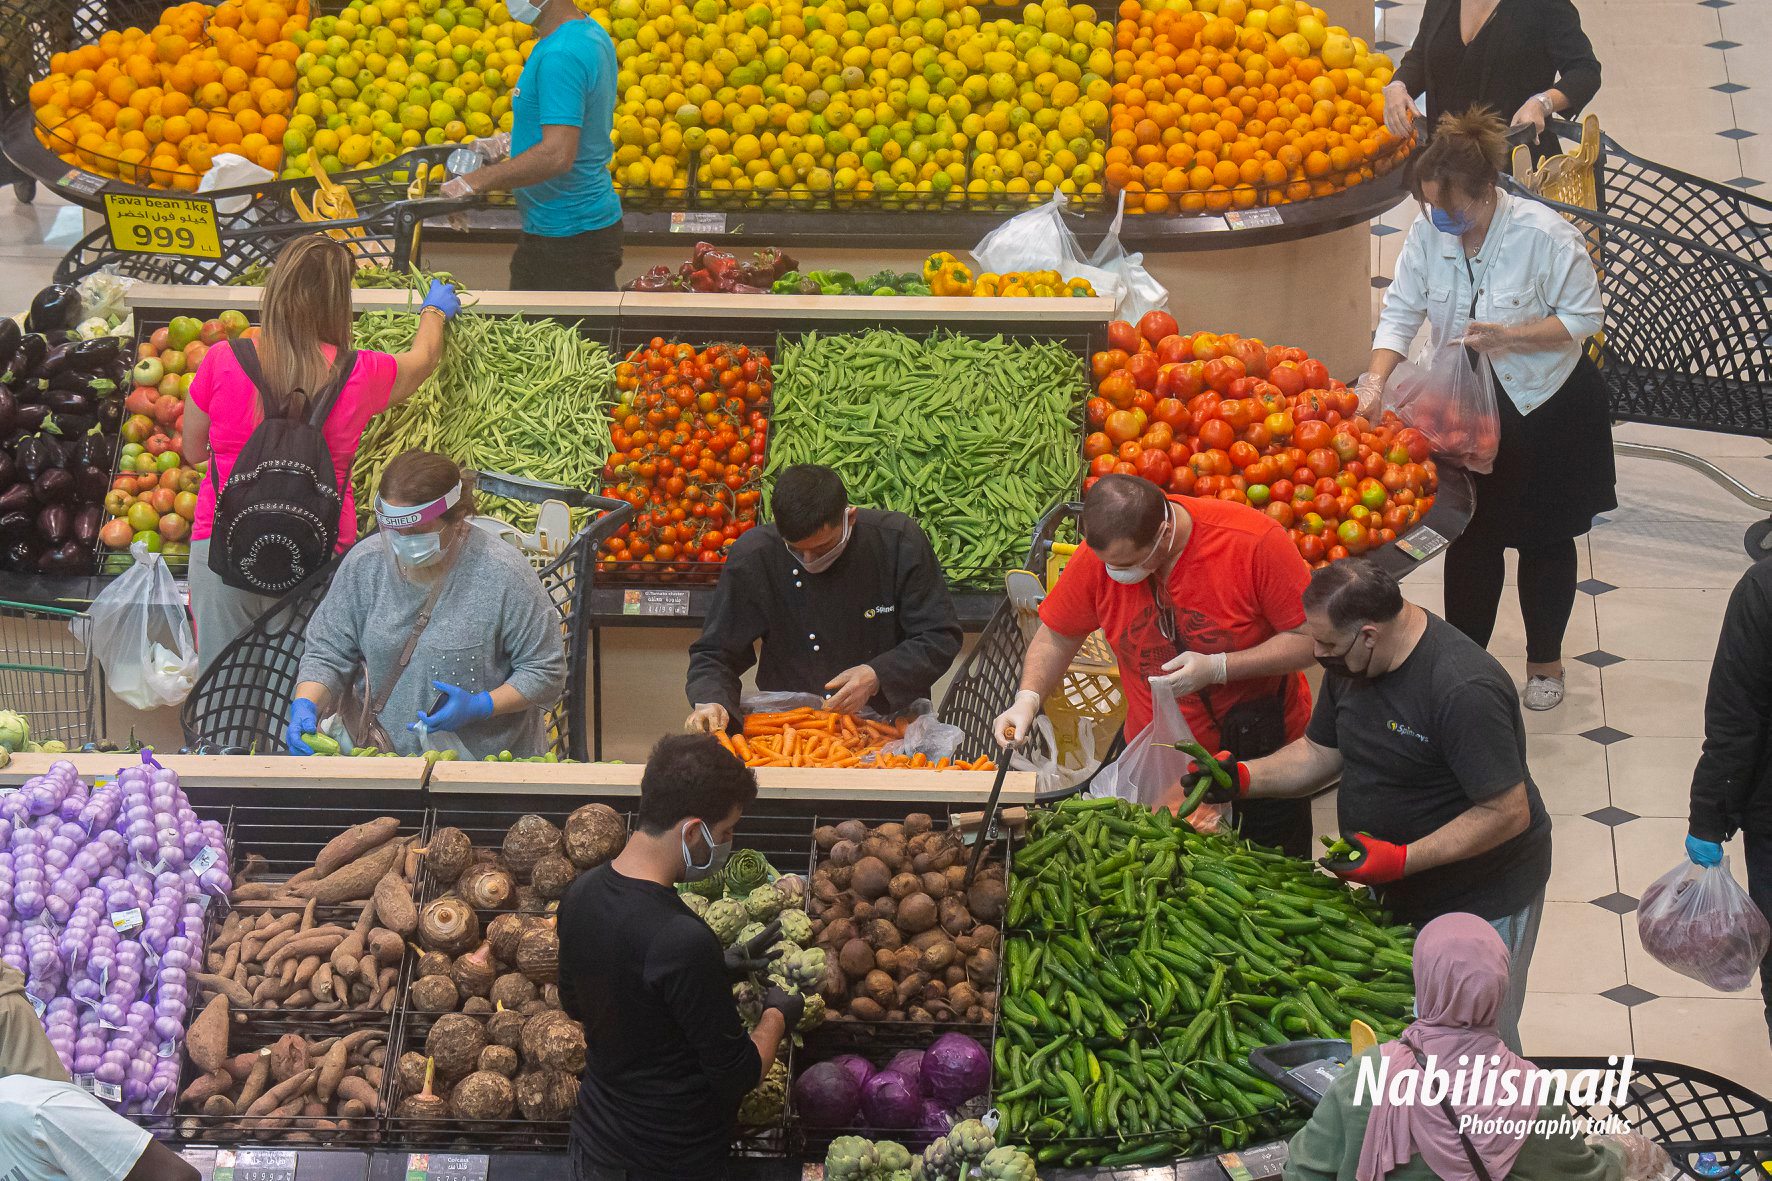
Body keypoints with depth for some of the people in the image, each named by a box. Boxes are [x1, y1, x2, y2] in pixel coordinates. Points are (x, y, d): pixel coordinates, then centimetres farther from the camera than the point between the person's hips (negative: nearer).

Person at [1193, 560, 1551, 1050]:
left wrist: (1401, 859, -31)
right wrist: (1243, 778, -7)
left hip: (1482, 900, -8)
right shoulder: (1351, 664, -5)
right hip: (1401, 891, 8)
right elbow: (1321, 754, 10)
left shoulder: (1465, 691, -32)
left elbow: (1508, 813, -30)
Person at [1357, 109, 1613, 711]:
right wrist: (1377, 377, -24)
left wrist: (1507, 335, -28)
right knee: (1469, 538, 12)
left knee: (1545, 539, 13)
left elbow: (1582, 317, -16)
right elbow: (1401, 312, -7)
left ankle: (1545, 661, 33)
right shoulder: (1428, 232, -12)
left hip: (1549, 409, -3)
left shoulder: (1544, 233, -25)